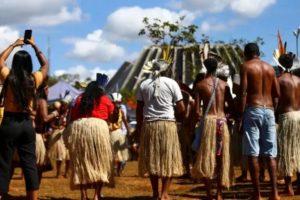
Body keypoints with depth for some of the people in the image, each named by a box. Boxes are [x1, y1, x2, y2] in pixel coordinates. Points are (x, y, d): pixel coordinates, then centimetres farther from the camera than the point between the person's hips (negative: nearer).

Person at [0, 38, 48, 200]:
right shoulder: (34, 79, 0)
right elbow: (45, 65, 20)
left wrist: (14, 45, 22)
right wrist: (35, 46, 24)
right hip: (27, 124, 2)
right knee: (30, 163, 6)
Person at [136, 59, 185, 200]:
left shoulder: (144, 84, 7)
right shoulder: (171, 83, 0)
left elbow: (139, 109, 6)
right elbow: (181, 108, -2)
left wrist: (139, 126, 15)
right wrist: (176, 114, 18)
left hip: (149, 125, 3)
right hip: (167, 125, -3)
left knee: (151, 159, 10)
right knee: (168, 159, 4)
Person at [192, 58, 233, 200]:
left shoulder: (200, 85, 0)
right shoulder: (224, 84, 7)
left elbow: (197, 111, -5)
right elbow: (231, 106, 5)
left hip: (208, 120, -2)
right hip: (222, 121, 2)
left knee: (206, 157, 3)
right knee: (221, 158, 8)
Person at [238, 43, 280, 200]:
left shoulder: (246, 66, 0)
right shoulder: (270, 68, 15)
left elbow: (243, 92, -9)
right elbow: (277, 94, 12)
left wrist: (240, 115, -8)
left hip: (253, 110, -5)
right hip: (269, 111, 5)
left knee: (253, 154, -2)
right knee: (270, 154, 6)